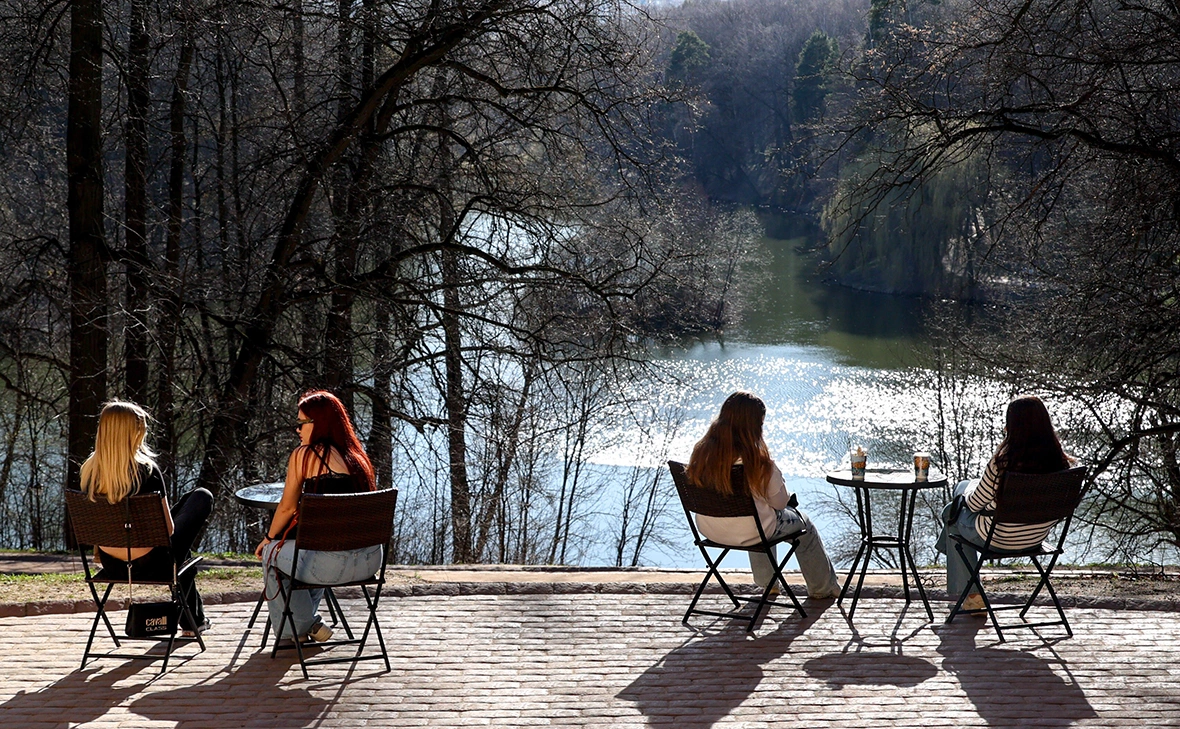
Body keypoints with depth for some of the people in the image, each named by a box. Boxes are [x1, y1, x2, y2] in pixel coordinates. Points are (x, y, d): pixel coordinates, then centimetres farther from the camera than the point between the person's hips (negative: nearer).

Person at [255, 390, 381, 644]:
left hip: (332, 563, -7)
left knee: (272, 552, 21)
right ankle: (306, 622, 48)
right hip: (371, 560, 7)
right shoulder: (357, 457, 16)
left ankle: (298, 628, 30)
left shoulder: (303, 455, -2)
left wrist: (268, 538, 24)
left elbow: (287, 507, 4)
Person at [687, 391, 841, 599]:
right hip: (749, 533, -5)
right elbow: (779, 502, -12)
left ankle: (767, 583, 50)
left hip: (709, 530, 5)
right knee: (803, 523, 22)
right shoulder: (757, 461, -26)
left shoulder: (701, 451, -12)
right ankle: (823, 588, 41)